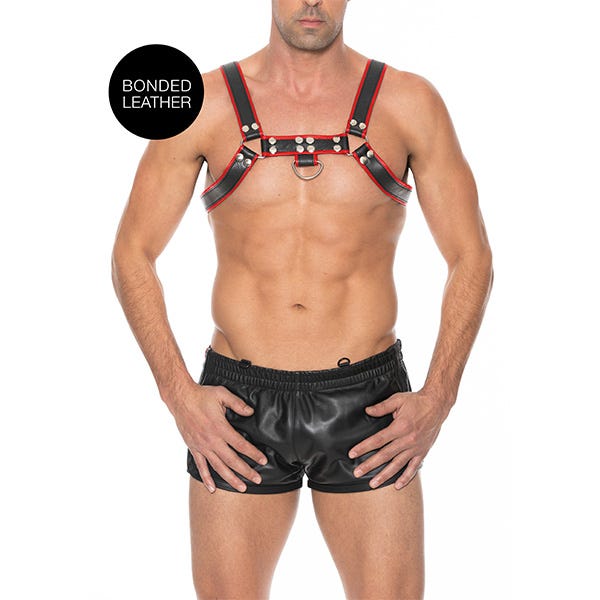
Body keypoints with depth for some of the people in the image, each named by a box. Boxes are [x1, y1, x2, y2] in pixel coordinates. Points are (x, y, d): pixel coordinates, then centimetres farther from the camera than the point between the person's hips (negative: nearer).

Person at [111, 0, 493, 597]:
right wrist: (179, 394, -6)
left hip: (368, 409, 0)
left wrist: (438, 398, -6)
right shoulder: (203, 104, 0)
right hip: (238, 410, 0)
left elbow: (471, 258, 5)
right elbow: (132, 254, 4)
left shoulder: (409, 102, 1)